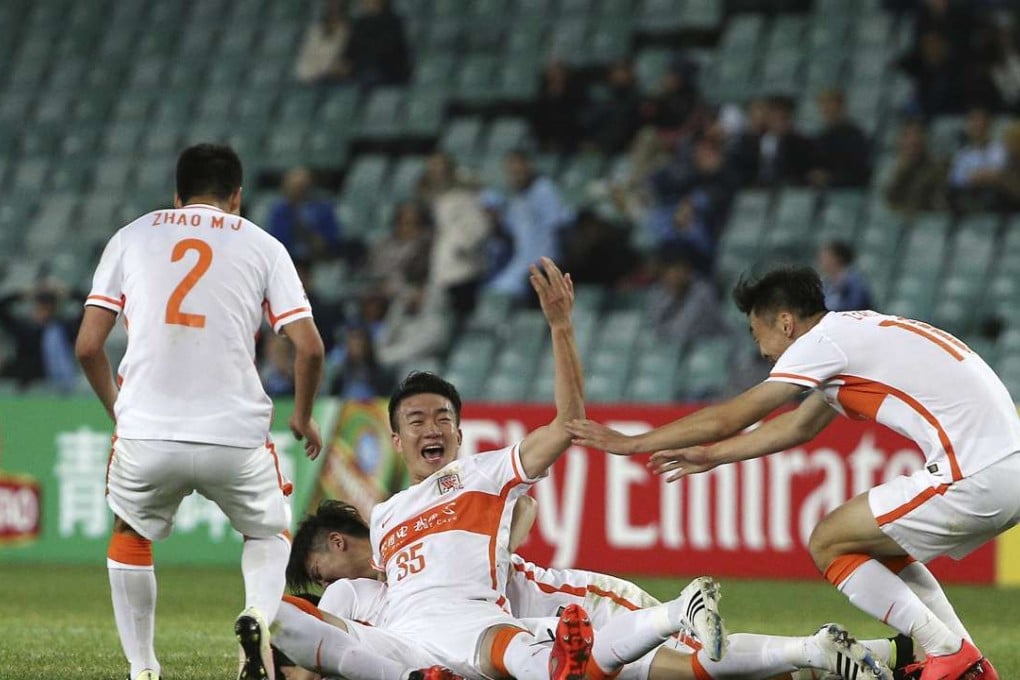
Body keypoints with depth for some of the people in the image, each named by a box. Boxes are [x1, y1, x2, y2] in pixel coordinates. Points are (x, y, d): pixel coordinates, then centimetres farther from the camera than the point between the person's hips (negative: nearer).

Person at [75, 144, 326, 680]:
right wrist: (303, 419, 18)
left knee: (130, 534, 29)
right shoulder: (262, 246, 10)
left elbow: (88, 346, 8)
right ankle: (260, 613, -5)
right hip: (236, 435, -1)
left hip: (145, 434, 1)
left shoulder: (132, 237, 13)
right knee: (269, 533, 25)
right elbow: (309, 348, 1)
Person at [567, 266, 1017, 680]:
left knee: (827, 544, 2)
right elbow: (798, 426, 35)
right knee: (877, 546, 24)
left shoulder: (824, 341, -4)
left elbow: (729, 418, 0)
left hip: (977, 477, -9)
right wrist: (712, 455, 41)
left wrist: (630, 443, 9)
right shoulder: (856, 332, 22)